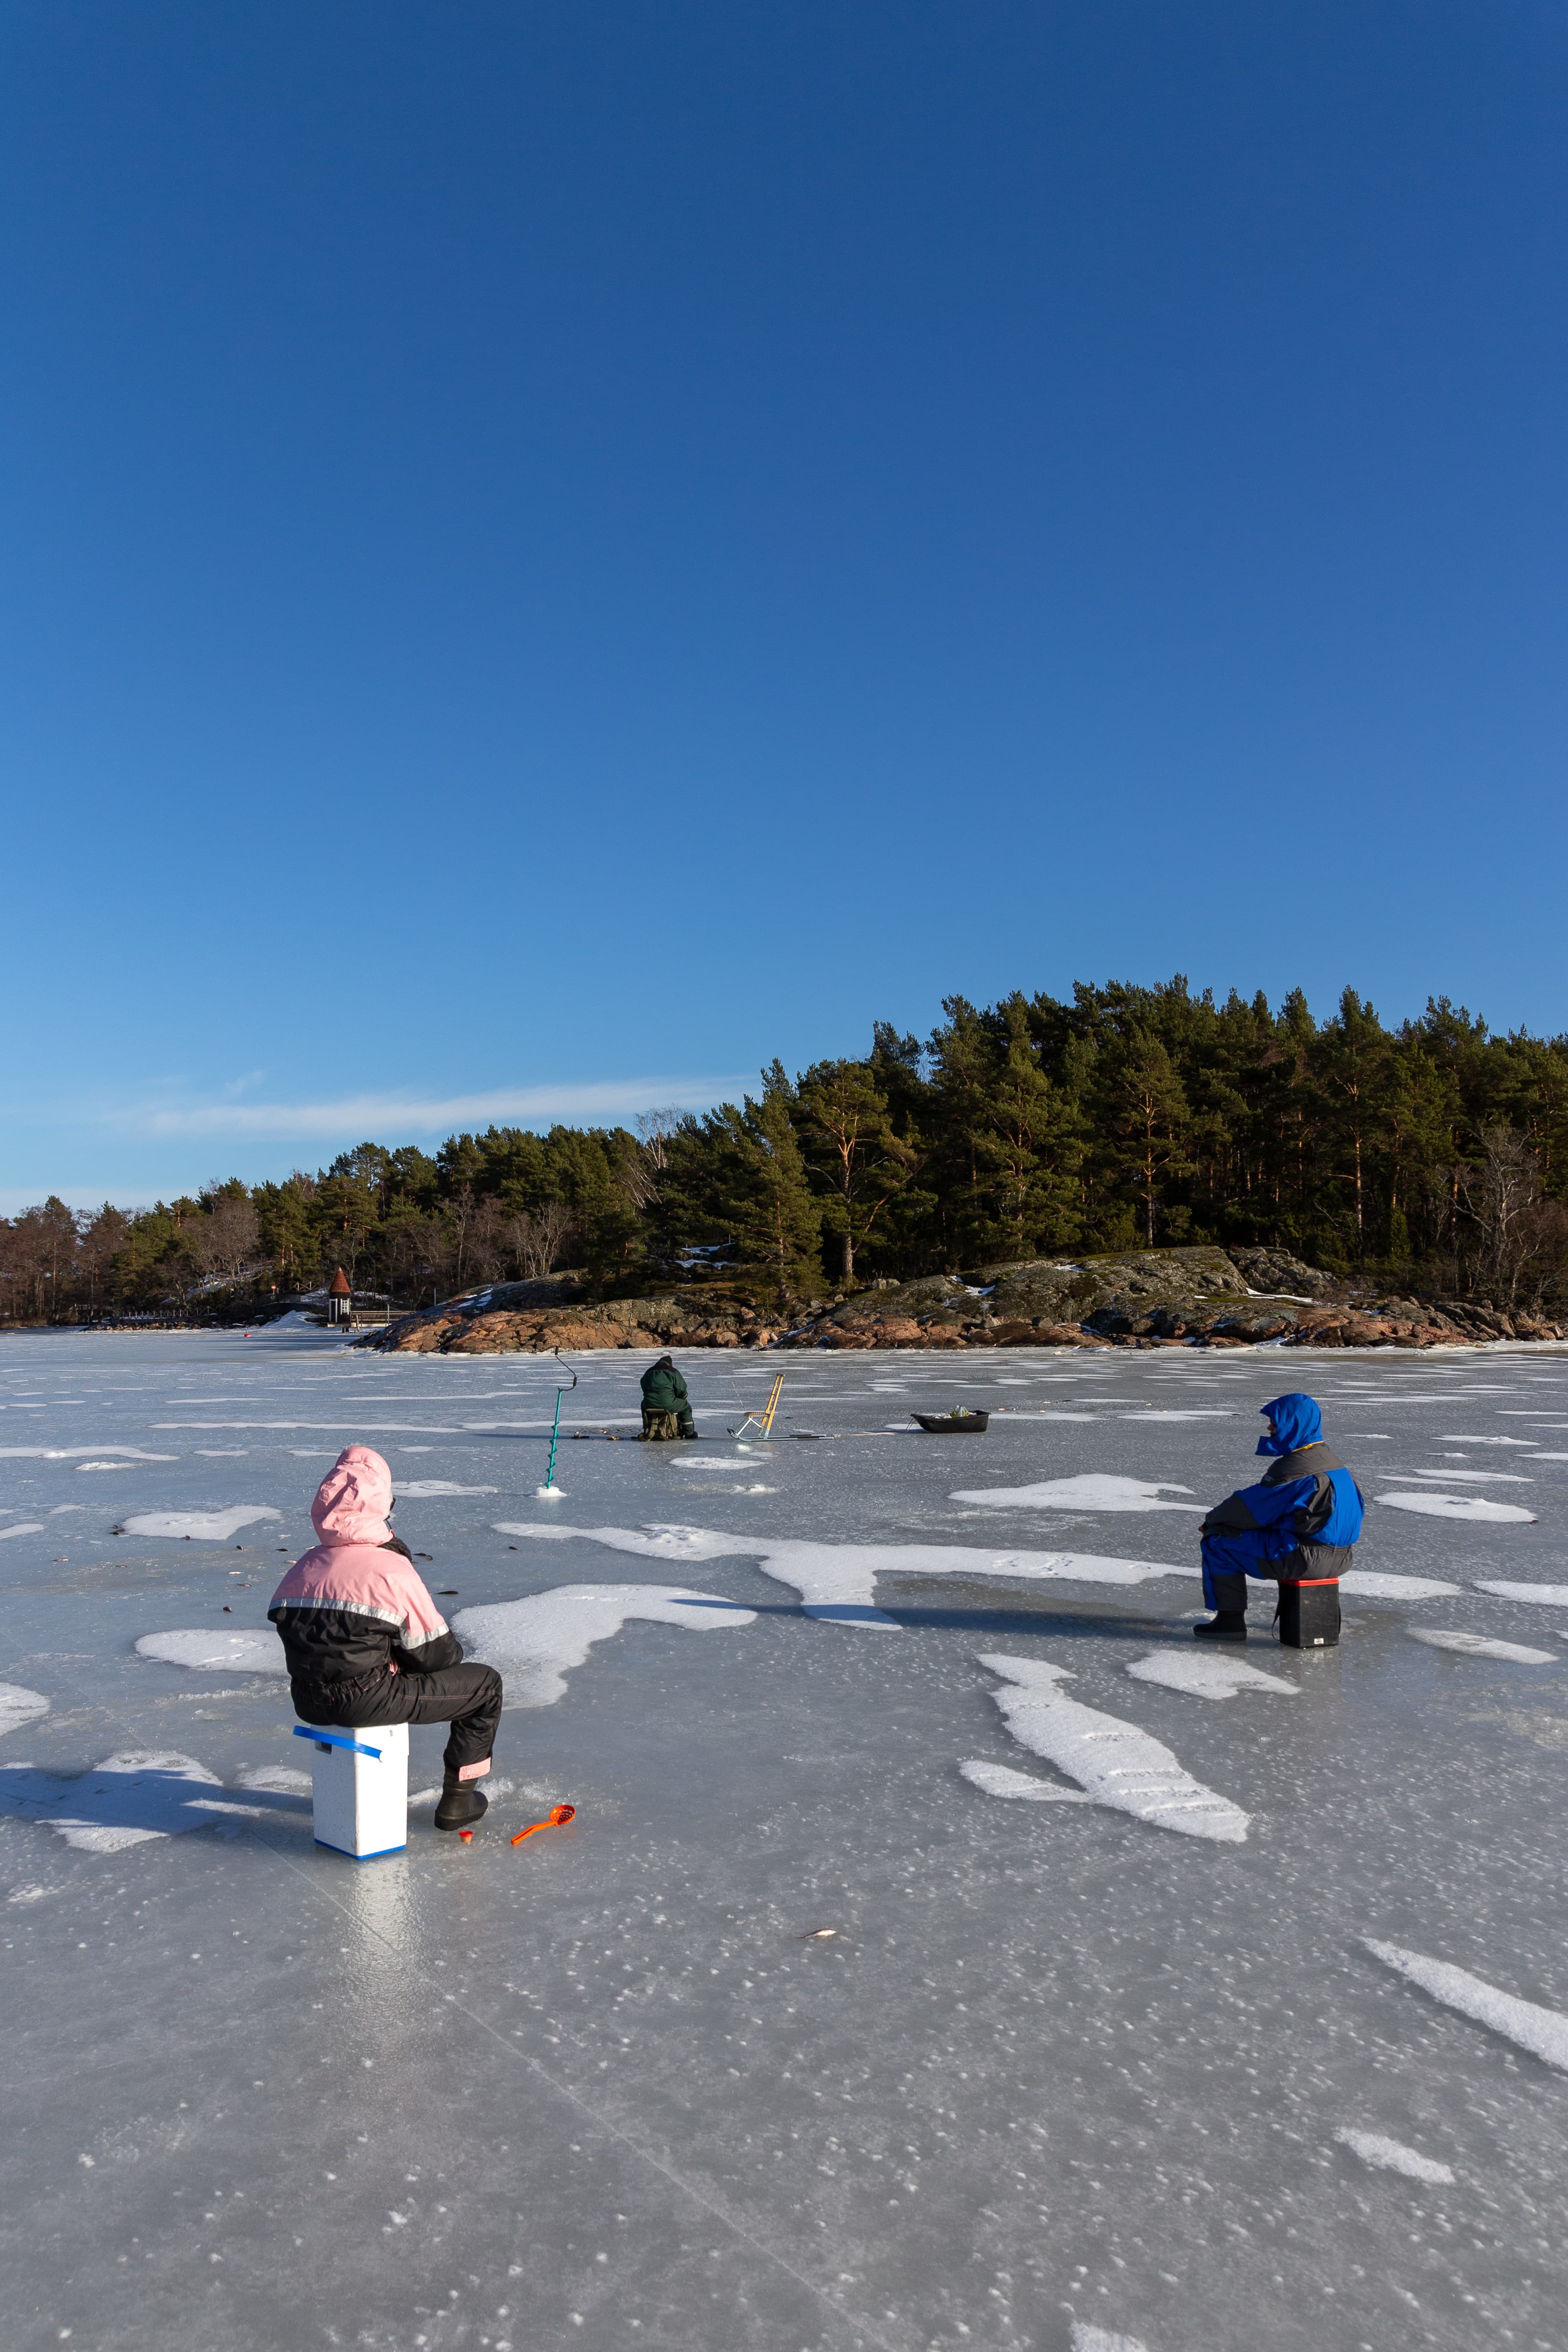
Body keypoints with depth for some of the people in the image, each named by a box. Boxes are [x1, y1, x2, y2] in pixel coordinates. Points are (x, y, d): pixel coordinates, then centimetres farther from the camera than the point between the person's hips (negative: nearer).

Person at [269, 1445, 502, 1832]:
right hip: (365, 1703, -7)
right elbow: (435, 1654, -10)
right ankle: (457, 1801, 15)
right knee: (485, 1684, 9)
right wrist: (454, 1651, 15)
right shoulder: (392, 1568, -14)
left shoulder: (302, 1568, 5)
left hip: (308, 1704, 7)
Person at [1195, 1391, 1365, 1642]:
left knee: (1218, 1541, -3)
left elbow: (1249, 1507, -14)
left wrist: (1212, 1520, 5)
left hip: (1308, 1559, -10)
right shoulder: (1329, 1460, 12)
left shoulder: (1294, 1469, -18)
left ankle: (1231, 1620, 2)